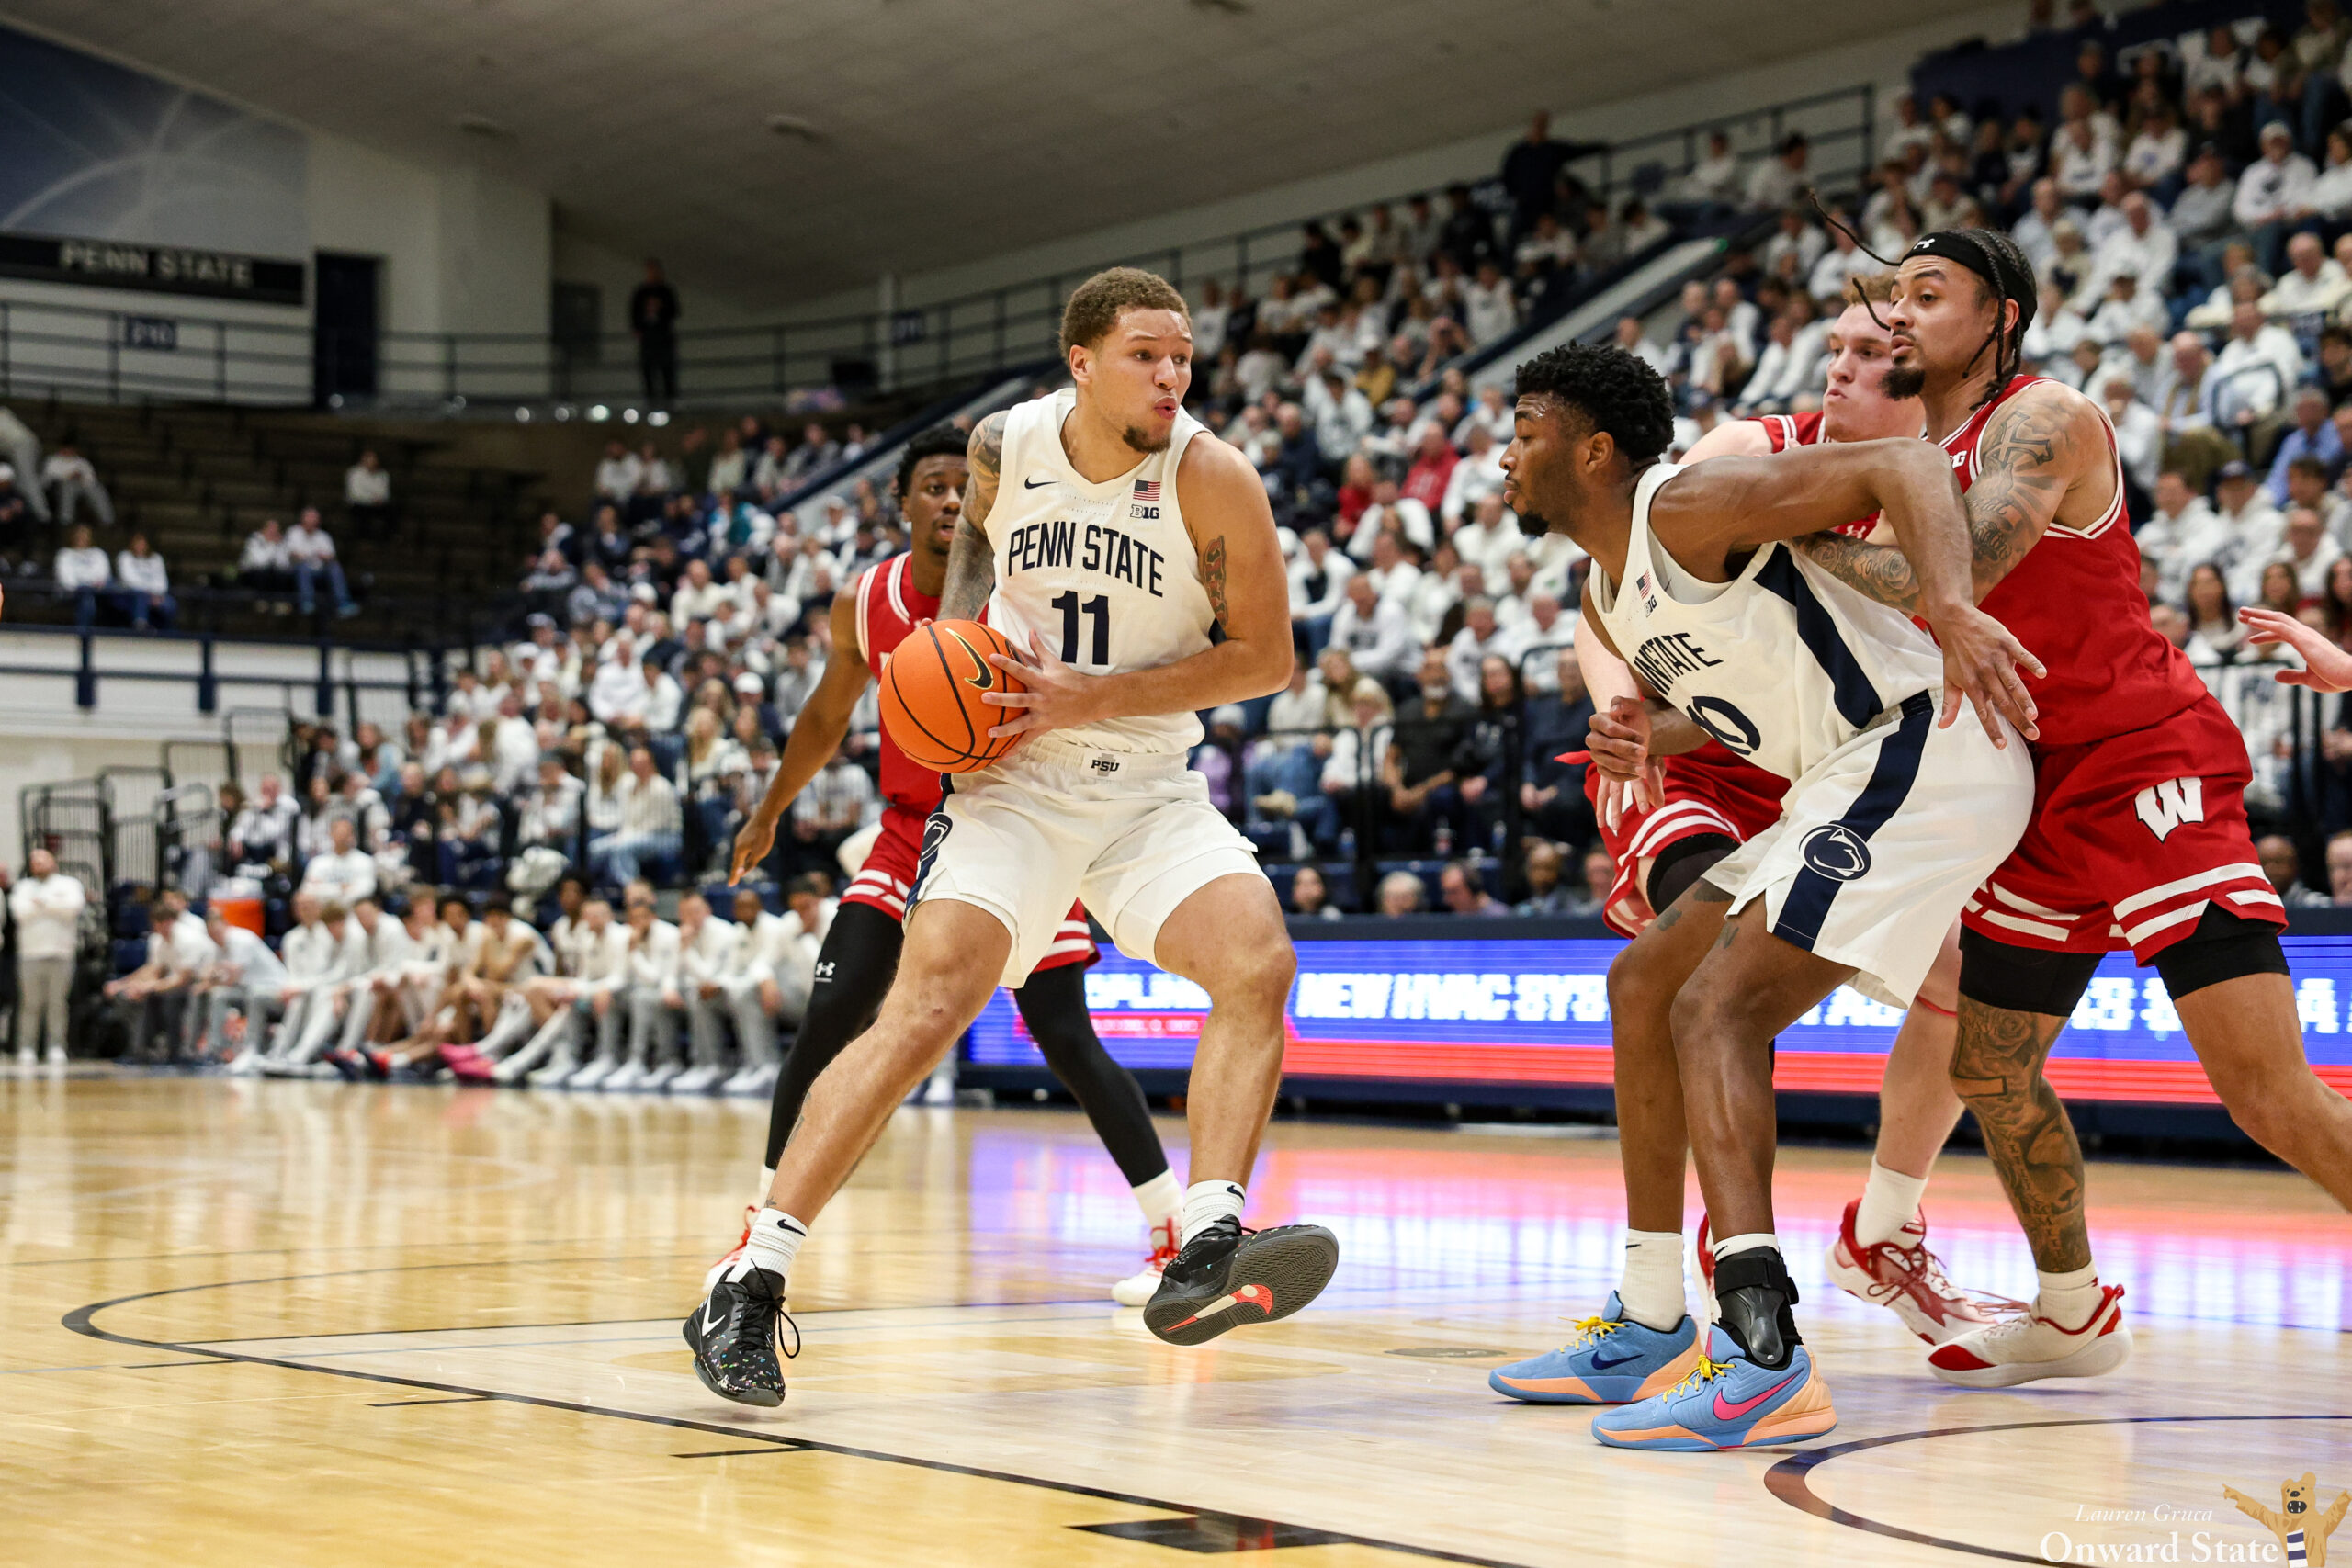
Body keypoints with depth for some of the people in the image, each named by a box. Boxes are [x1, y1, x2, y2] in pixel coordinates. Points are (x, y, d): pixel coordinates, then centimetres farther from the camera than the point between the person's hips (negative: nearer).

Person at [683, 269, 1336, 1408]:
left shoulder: (1211, 481, -13)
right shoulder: (1006, 445, -6)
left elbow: (1264, 654, -10)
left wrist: (1092, 697, -17)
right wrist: (953, 632, 0)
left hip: (1150, 790, 1)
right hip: (1014, 781, -1)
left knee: (1259, 964, -24)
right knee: (929, 1004, -18)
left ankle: (1205, 1255, -26)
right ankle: (748, 1288, -16)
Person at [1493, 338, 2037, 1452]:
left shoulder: (1688, 507, -14)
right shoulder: (1605, 600, 16)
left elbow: (1902, 467, -22)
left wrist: (1953, 609, -39)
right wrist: (1656, 736, 6)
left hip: (1927, 757, -11)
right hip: (1850, 784, 11)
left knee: (1718, 1008, -21)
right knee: (1645, 984, 15)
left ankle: (1764, 1355, -31)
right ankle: (1651, 1332, 21)